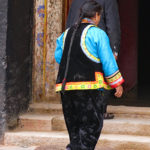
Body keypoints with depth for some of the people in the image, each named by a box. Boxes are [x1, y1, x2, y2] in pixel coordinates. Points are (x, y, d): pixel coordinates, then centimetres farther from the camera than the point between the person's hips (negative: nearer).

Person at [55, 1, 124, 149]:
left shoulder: (66, 34, 14)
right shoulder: (97, 33, -3)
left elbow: (58, 57, 17)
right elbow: (107, 61, -3)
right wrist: (117, 83, 4)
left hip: (65, 86, 6)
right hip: (88, 86, -6)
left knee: (74, 125, 15)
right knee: (92, 124, -2)